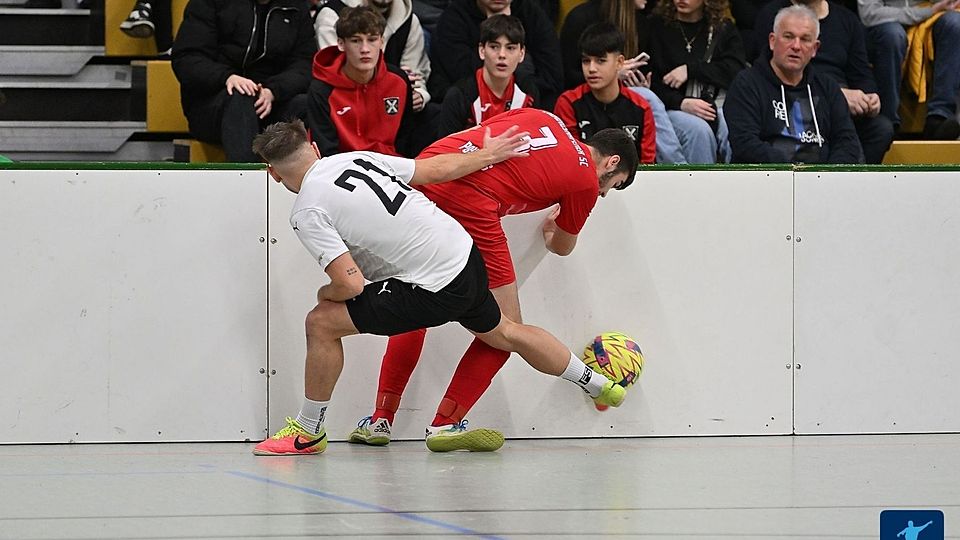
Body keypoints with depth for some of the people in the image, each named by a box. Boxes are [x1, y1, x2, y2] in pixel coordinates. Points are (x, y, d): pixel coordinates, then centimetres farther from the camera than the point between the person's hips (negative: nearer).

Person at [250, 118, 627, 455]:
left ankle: (308, 433, 8)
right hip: (466, 257, 8)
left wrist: (327, 293, 4)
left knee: (322, 323, -3)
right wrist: (489, 155, 30)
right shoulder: (356, 158, 7)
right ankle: (599, 384, 50)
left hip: (435, 290, -8)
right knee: (503, 333, 33)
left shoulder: (307, 213, -13)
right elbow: (437, 169, 13)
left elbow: (351, 284, -20)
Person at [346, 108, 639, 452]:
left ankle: (380, 421, 22)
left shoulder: (541, 119, 27)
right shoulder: (585, 180, 13)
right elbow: (563, 247, 31)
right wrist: (550, 230, 53)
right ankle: (445, 424, 2)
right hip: (467, 201, -7)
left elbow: (474, 137, 30)